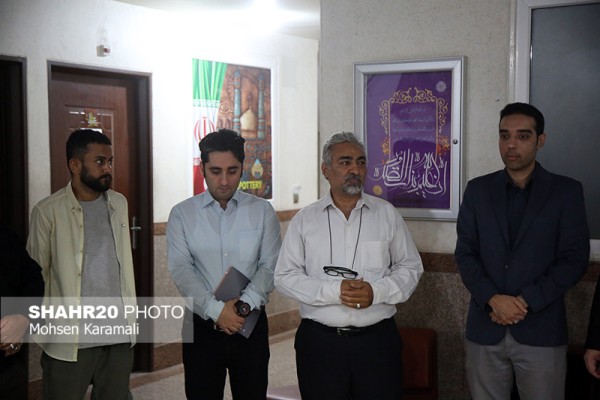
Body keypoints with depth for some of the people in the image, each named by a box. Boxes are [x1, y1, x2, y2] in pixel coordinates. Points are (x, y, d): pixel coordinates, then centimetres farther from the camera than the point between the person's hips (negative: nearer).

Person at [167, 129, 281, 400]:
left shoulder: (263, 211, 4)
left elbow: (270, 266, -3)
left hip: (251, 325, 0)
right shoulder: (182, 214, 2)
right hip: (201, 326, 0)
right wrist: (215, 309, -18)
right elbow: (181, 269, -7)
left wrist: (245, 305, -18)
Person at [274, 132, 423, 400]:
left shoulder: (387, 214, 6)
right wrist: (333, 291, -15)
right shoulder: (304, 220, 4)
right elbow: (285, 276, 0)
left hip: (377, 340, 1)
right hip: (319, 343, 0)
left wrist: (377, 292, -11)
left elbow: (410, 267, 8)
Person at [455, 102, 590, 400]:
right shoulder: (477, 189, 8)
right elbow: (465, 253, 3)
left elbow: (574, 258, -3)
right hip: (485, 327, 2)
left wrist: (526, 301, -13)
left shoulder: (566, 191, 2)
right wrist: (492, 299, -12)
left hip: (542, 330, -2)